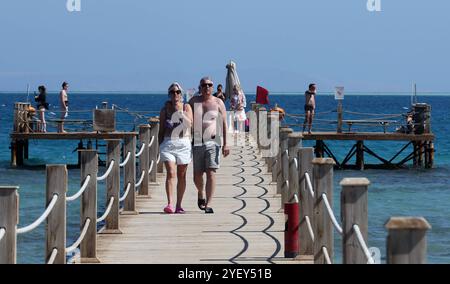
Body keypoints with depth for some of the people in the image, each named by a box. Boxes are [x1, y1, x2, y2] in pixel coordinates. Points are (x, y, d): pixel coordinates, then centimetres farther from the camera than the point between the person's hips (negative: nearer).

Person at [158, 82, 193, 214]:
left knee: (181, 176, 5)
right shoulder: (165, 109, 7)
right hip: (168, 143, -1)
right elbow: (161, 130, 11)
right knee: (171, 173, -15)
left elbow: (190, 123, -10)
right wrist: (160, 146, 8)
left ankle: (179, 205, 12)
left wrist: (180, 112, -19)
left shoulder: (186, 107, 5)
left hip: (183, 144, 1)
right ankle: (170, 204, -22)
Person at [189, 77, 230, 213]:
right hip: (196, 142, 2)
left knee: (211, 173, -12)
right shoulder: (193, 101, 6)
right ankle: (201, 194, 38)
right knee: (197, 175, 6)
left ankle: (208, 205, -12)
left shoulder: (218, 103, 3)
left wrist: (225, 144, -4)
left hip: (212, 142, -2)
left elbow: (224, 124, 2)